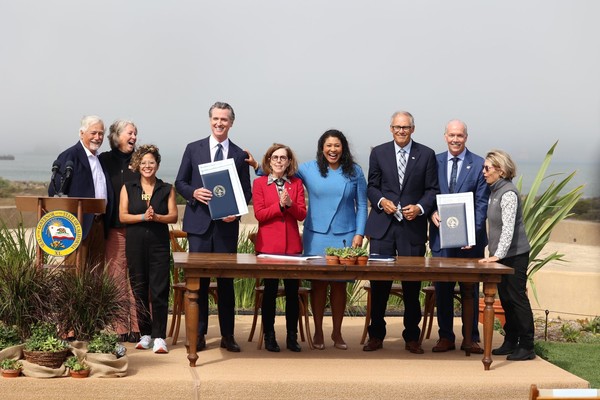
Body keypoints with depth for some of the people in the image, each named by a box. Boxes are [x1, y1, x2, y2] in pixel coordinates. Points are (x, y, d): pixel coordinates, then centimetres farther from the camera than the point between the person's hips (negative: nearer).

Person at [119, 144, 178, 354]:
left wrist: (156, 217, -15)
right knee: (139, 289, 4)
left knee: (159, 290, -7)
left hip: (159, 243, -1)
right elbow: (122, 216, 1)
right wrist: (143, 217, -13)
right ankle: (145, 334, 13)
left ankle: (159, 337, -6)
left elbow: (173, 216, 3)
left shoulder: (167, 189, 9)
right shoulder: (128, 188, 9)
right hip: (135, 243, 1)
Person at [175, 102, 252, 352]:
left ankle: (227, 335, 13)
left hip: (227, 224, 1)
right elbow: (180, 182, 7)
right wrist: (194, 192, -14)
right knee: (199, 279, 1)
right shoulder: (193, 149, 7)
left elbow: (246, 191, 9)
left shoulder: (240, 155, 9)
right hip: (199, 223, -1)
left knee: (226, 280, 6)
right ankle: (198, 334, 9)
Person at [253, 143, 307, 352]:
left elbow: (302, 214, 2)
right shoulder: (259, 183, 4)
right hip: (268, 244, -2)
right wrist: (280, 205, -16)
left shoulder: (296, 184, 10)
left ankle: (292, 337, 11)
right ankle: (269, 336, 10)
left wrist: (290, 204, -16)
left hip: (292, 244, 2)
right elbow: (259, 214, -5)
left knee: (292, 291, 3)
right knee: (270, 290, 1)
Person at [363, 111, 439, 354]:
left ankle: (412, 338, 15)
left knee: (412, 284, 5)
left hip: (413, 227, 0)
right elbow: (372, 186, 9)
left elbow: (432, 190, 5)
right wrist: (381, 201, -10)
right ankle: (376, 335, 12)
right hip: (383, 225, 1)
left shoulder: (426, 155, 5)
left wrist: (420, 207, -12)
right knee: (379, 282, 1)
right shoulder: (379, 153, 7)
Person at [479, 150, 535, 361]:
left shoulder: (508, 193, -17)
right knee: (506, 299, 13)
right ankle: (510, 343, 21)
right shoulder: (495, 191, 10)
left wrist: (498, 255, -27)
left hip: (514, 256, -9)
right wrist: (494, 253, 15)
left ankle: (526, 347, 3)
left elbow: (508, 228, -23)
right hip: (502, 256, 9)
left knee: (517, 298, -3)